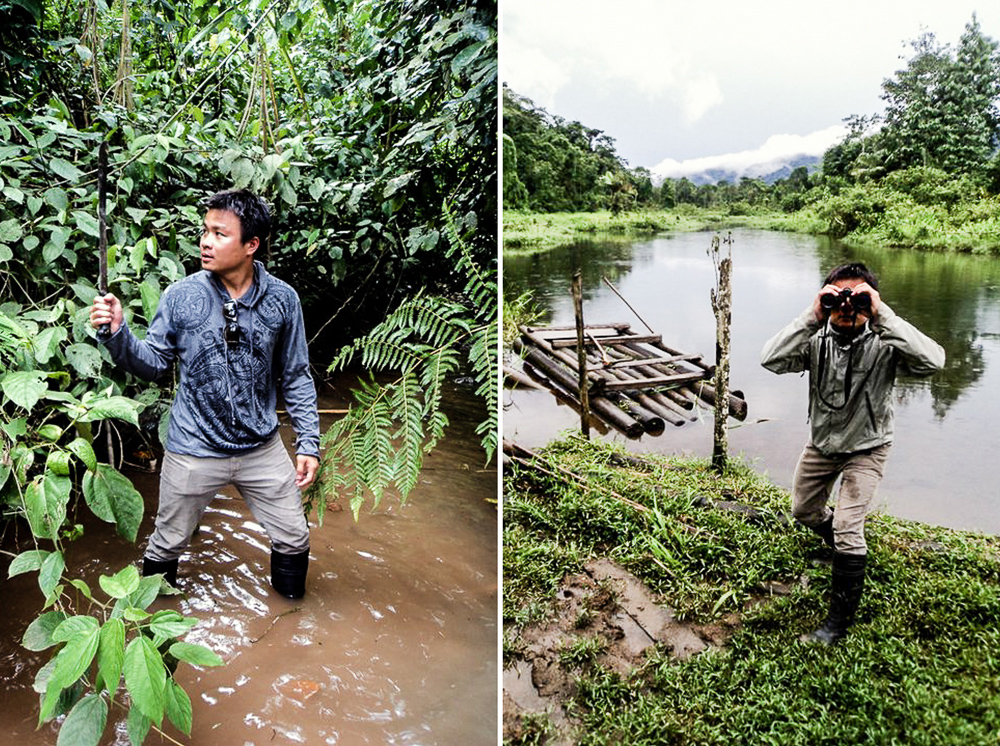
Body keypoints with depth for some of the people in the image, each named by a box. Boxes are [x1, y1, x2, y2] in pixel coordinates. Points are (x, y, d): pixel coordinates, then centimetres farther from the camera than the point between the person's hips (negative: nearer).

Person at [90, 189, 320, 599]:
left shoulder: (282, 299, -8)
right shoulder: (180, 296, -10)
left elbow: (296, 377, -1)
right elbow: (154, 364, -3)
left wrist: (308, 443, -2)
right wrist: (118, 335, -22)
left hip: (262, 447, 1)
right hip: (193, 451, 0)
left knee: (293, 540, 14)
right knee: (166, 546, 17)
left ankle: (291, 608, 44)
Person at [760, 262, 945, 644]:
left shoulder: (883, 344, -25)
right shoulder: (817, 340, -18)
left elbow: (932, 361, -44)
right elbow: (771, 359, -34)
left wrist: (883, 315, -44)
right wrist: (811, 316, -40)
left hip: (866, 448, -4)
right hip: (822, 442, 4)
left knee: (847, 528, -13)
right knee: (804, 512, 19)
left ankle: (840, 620, 3)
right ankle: (843, 547, 54)